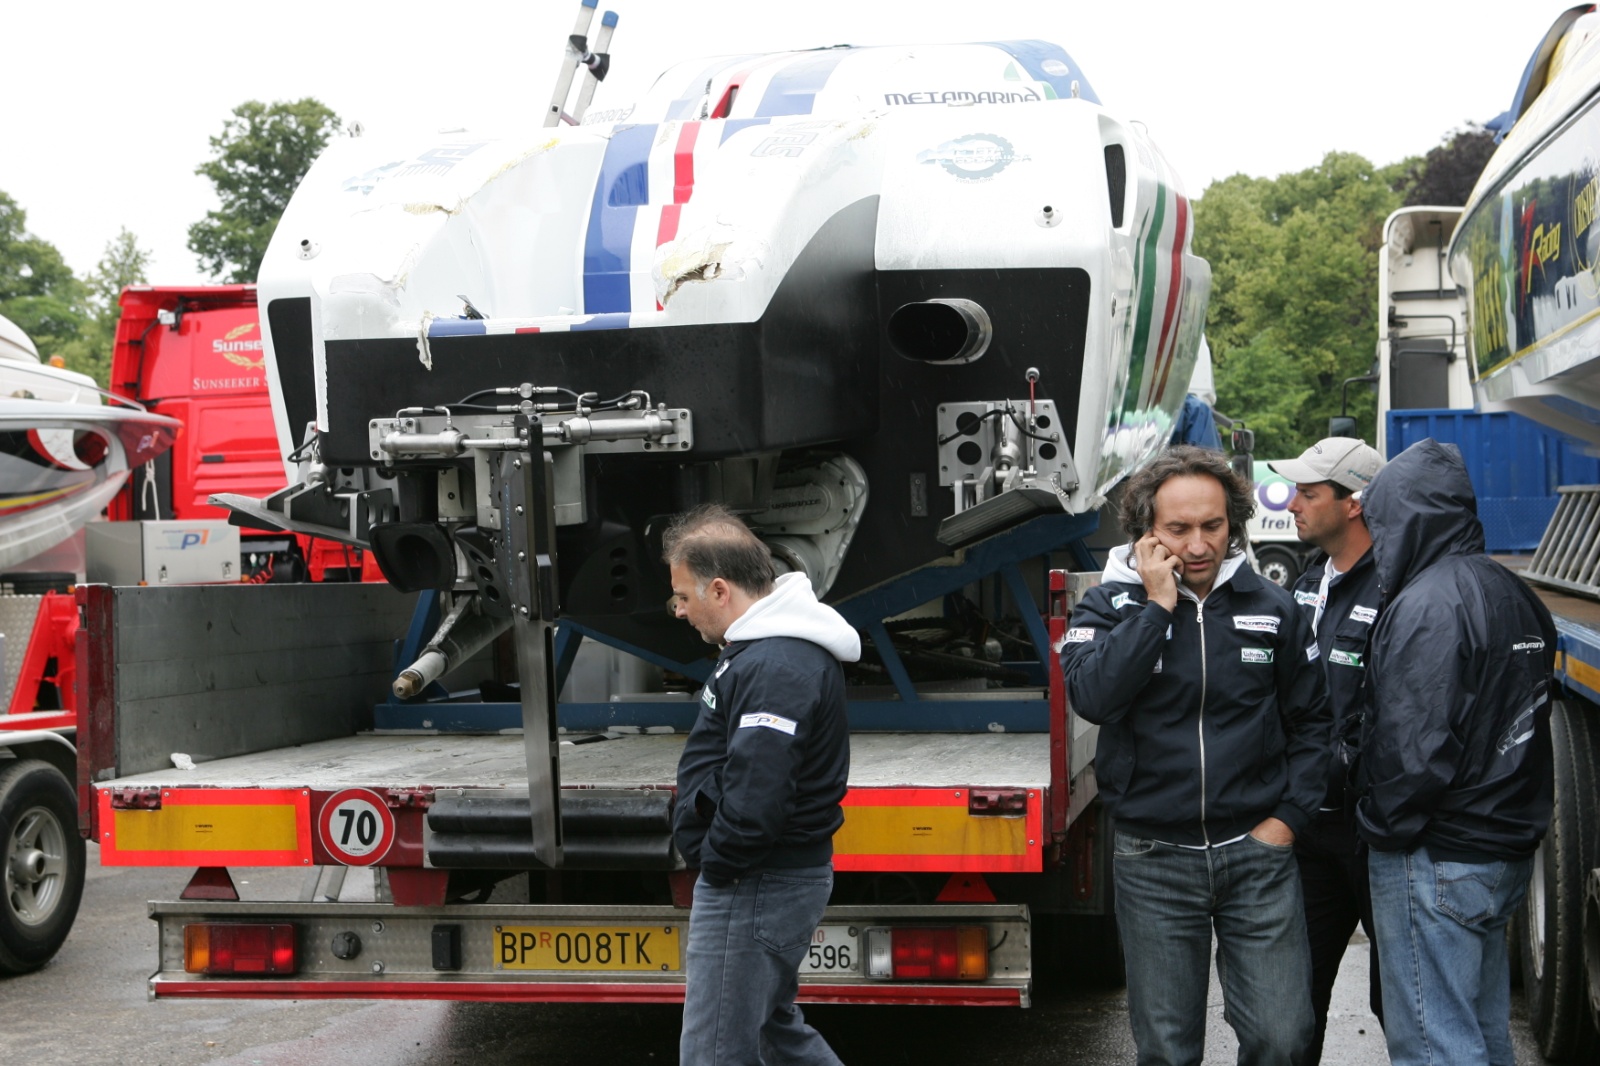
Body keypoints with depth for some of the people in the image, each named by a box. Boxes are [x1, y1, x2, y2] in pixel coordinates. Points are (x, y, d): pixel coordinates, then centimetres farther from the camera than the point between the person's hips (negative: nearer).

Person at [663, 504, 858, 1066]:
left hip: (757, 887, -11)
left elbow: (754, 802, -31)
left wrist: (714, 861, -15)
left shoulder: (777, 670, -24)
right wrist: (711, 854, 10)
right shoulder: (769, 646, 11)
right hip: (784, 873, 11)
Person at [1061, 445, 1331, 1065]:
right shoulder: (1111, 606, -1)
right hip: (1153, 859, -1)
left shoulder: (1271, 609, 3)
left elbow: (1310, 721, 10)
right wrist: (1157, 606, -17)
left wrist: (1288, 817, 1)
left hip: (1257, 852, 1)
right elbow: (1092, 695, -20)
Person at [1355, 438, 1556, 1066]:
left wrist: (1382, 826, -9)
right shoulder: (1514, 594, 12)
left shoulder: (1425, 606, -18)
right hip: (1508, 851, 10)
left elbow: (1415, 748, -23)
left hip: (1437, 863, -10)